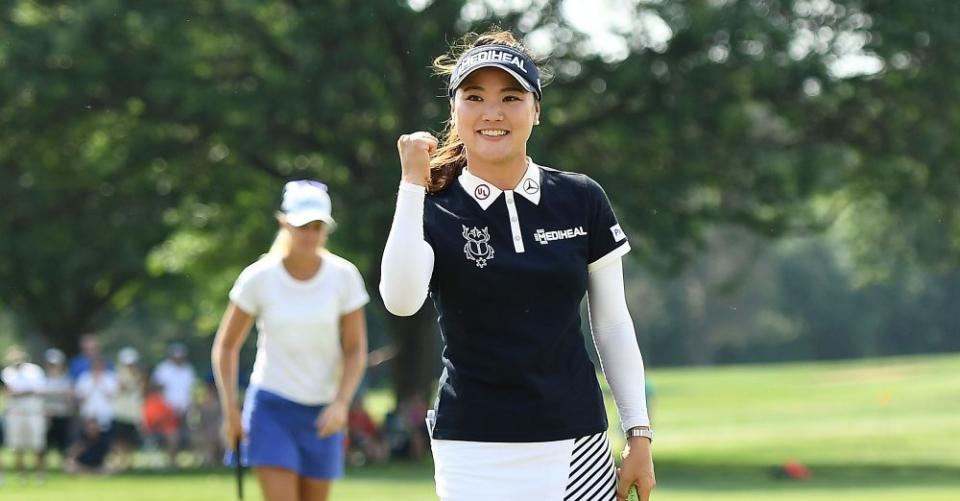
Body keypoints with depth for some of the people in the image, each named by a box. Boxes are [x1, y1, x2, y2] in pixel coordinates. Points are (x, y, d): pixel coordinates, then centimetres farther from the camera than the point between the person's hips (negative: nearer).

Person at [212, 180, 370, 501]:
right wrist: (230, 410, -3)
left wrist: (340, 403, -14)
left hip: (323, 414, 2)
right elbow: (226, 347, 3)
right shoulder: (258, 278, -7)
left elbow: (355, 350, 0)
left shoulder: (344, 276, -4)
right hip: (271, 408, -2)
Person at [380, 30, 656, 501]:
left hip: (578, 448, 2)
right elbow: (401, 300, -21)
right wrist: (413, 182, -19)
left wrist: (639, 434, 5)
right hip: (475, 452, -2)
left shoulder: (582, 201, 5)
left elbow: (612, 324, 9)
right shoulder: (433, 210, -1)